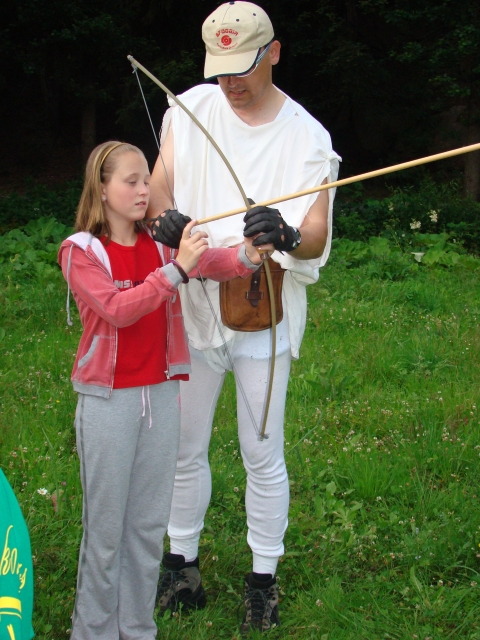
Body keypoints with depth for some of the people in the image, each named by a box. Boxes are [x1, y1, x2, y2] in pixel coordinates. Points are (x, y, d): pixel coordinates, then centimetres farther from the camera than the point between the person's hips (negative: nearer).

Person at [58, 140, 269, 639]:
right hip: (108, 400, -4)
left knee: (150, 521, 11)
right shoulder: (80, 250, -7)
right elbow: (117, 310, -21)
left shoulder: (163, 241, 5)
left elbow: (212, 262, -13)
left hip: (161, 392, 4)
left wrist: (248, 254, -34)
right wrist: (175, 269, -29)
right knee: (105, 523, 4)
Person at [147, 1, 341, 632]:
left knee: (263, 455, 4)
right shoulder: (190, 108, 1)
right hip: (193, 303, 3)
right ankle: (182, 558, 32)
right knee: (186, 448, 12)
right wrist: (165, 216, -25)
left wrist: (289, 235, -41)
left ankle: (264, 578, 21)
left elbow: (318, 239, -17)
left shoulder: (307, 135, -9)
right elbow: (157, 184, 0)